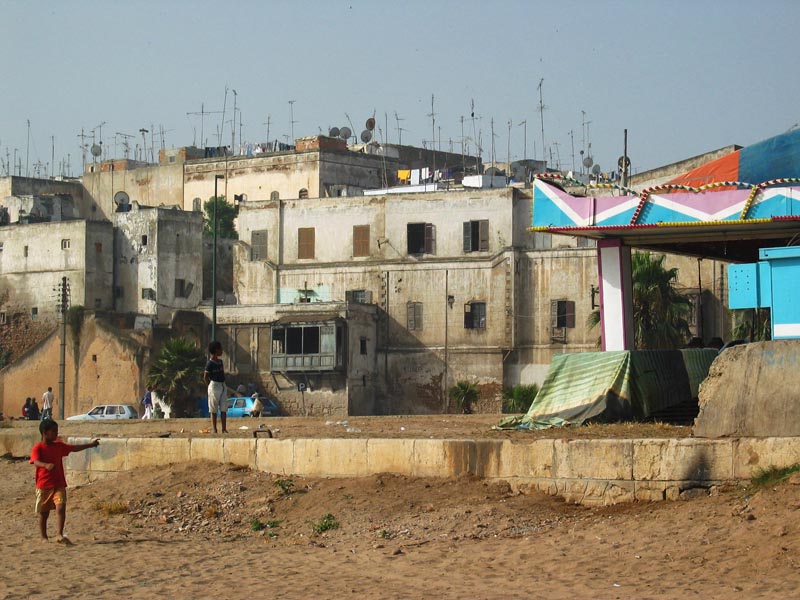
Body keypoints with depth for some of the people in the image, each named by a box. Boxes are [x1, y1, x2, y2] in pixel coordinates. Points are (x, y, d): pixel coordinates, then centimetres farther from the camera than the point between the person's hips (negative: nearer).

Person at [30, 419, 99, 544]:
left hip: (59, 485, 3)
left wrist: (90, 444, 19)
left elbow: (73, 448, 22)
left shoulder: (58, 446, 9)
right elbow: (36, 462, -25)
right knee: (43, 512, 7)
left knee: (61, 507, -15)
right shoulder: (38, 447, -9)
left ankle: (60, 535, -16)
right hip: (43, 486, -3)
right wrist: (46, 465, -46)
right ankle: (44, 537, 20)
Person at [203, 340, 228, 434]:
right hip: (214, 385, -8)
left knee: (224, 409, 6)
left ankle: (224, 429, 8)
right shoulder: (210, 363, -13)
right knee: (214, 410, -1)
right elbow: (205, 377, -11)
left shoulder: (220, 361, 11)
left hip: (222, 385, 8)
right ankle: (214, 429, 2)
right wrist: (210, 386, -6)